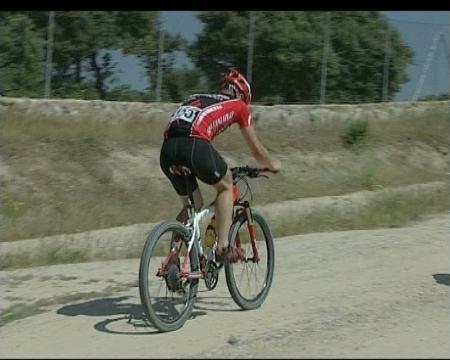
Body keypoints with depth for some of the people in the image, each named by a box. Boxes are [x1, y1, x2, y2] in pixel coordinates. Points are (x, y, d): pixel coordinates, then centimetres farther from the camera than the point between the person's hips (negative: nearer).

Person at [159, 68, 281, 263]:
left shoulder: (195, 98, 37)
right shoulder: (238, 105, 25)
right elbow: (256, 148, 33)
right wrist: (271, 164, 53)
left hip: (167, 149, 5)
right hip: (194, 146, -5)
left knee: (192, 205, 25)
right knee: (226, 186, 22)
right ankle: (222, 247, 13)